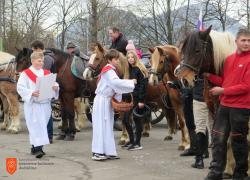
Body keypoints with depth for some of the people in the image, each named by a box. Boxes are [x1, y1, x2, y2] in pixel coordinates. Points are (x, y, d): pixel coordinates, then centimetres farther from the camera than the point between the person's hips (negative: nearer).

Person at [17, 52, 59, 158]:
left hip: (45, 104, 5)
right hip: (32, 104, -5)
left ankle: (35, 147, 21)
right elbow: (20, 87, -8)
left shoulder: (47, 73, 12)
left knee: (42, 126, 9)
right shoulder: (26, 74, -1)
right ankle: (38, 148, -14)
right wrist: (31, 93, -23)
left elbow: (55, 84, 11)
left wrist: (56, 88, -13)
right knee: (35, 126, -10)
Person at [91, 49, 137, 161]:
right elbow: (116, 82, -28)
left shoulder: (111, 70, 16)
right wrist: (131, 82, -20)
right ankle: (97, 152, -9)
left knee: (107, 126, 9)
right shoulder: (108, 70, -14)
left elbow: (115, 86, 14)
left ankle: (108, 152, 12)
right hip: (102, 100, -10)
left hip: (107, 101, 10)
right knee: (101, 125, -9)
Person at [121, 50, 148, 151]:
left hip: (138, 98, -8)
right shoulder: (129, 69, 13)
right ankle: (131, 141, 23)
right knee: (125, 119, 10)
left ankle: (137, 143, 7)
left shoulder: (139, 69, -11)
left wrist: (141, 100, -20)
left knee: (137, 119, -2)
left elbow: (143, 85, -16)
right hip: (130, 97, 9)